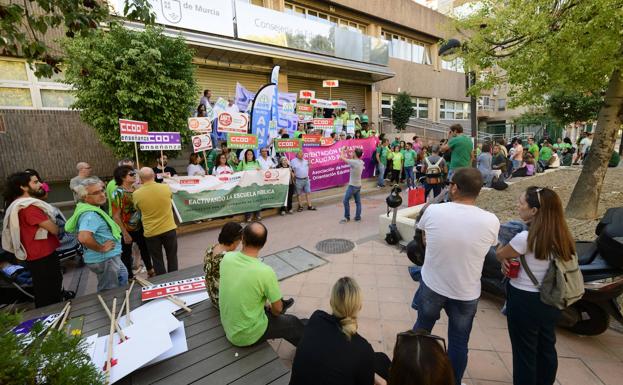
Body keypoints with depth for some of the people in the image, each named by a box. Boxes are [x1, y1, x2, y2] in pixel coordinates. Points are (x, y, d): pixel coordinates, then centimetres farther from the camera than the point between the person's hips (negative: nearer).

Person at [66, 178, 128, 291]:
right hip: (104, 260, -10)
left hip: (110, 257, 10)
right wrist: (101, 248, -26)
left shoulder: (93, 210, 6)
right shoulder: (90, 214, -26)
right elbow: (84, 238, -42)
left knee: (123, 276, 31)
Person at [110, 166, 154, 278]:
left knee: (145, 249, 19)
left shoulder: (136, 189, -1)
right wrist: (125, 234, -18)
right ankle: (130, 277, 30)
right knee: (126, 254, 12)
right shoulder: (118, 193, -17)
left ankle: (150, 270, 38)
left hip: (140, 227, 6)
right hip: (127, 230, -6)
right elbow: (116, 216, -18)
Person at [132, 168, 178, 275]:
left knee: (157, 260, 14)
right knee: (172, 257, 17)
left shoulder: (136, 194, -11)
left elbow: (138, 209, 8)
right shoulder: (166, 187, -10)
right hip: (169, 228, 1)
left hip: (151, 232, -1)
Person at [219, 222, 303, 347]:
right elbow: (277, 309, -17)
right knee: (293, 323, 19)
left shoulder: (227, 257, -14)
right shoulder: (265, 272, -31)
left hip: (228, 327, 5)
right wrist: (273, 311, 8)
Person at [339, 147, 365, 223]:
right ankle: (358, 217, 19)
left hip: (352, 185, -8)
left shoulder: (353, 162, -21)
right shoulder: (361, 162, 1)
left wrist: (342, 150, 4)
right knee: (358, 202, 13)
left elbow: (342, 157, -14)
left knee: (345, 201, 1)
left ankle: (347, 217, 9)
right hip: (358, 185, 8)